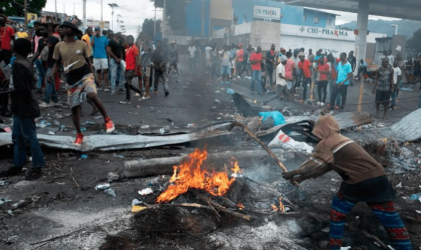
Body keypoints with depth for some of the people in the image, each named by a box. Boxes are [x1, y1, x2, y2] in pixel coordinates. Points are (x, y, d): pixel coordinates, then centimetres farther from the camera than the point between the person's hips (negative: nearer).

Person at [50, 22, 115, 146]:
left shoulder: (82, 44, 3)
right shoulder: (59, 46, 6)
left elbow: (88, 61, 9)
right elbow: (57, 64, 12)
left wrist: (94, 77, 4)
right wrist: (51, 75, -6)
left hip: (85, 74, -2)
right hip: (71, 80, 3)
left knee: (92, 95, -31)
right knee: (74, 108, 5)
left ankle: (107, 119, -12)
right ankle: (79, 134, 23)